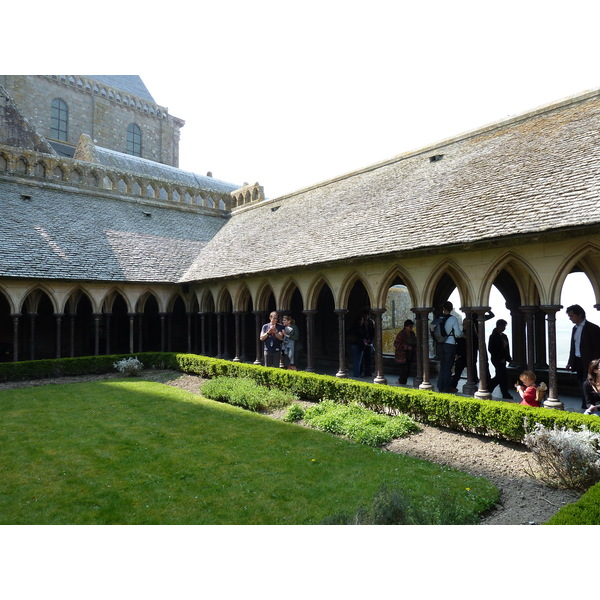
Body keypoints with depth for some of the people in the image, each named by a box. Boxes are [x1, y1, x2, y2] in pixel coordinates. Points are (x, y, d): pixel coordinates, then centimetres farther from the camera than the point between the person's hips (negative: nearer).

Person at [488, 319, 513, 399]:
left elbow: (507, 348, 19)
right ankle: (505, 394, 0)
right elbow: (491, 349, -14)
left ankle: (488, 388, 25)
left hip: (502, 360, 8)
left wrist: (508, 358, 7)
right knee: (504, 376, -8)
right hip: (497, 360, -8)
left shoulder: (504, 336, 14)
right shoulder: (493, 336, -10)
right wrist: (500, 359, -15)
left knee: (499, 376, 11)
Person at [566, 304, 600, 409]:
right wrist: (570, 362, 13)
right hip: (578, 363, 7)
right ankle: (585, 407, 20)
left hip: (588, 364, -7)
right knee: (582, 387, 12)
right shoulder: (575, 328, 13)